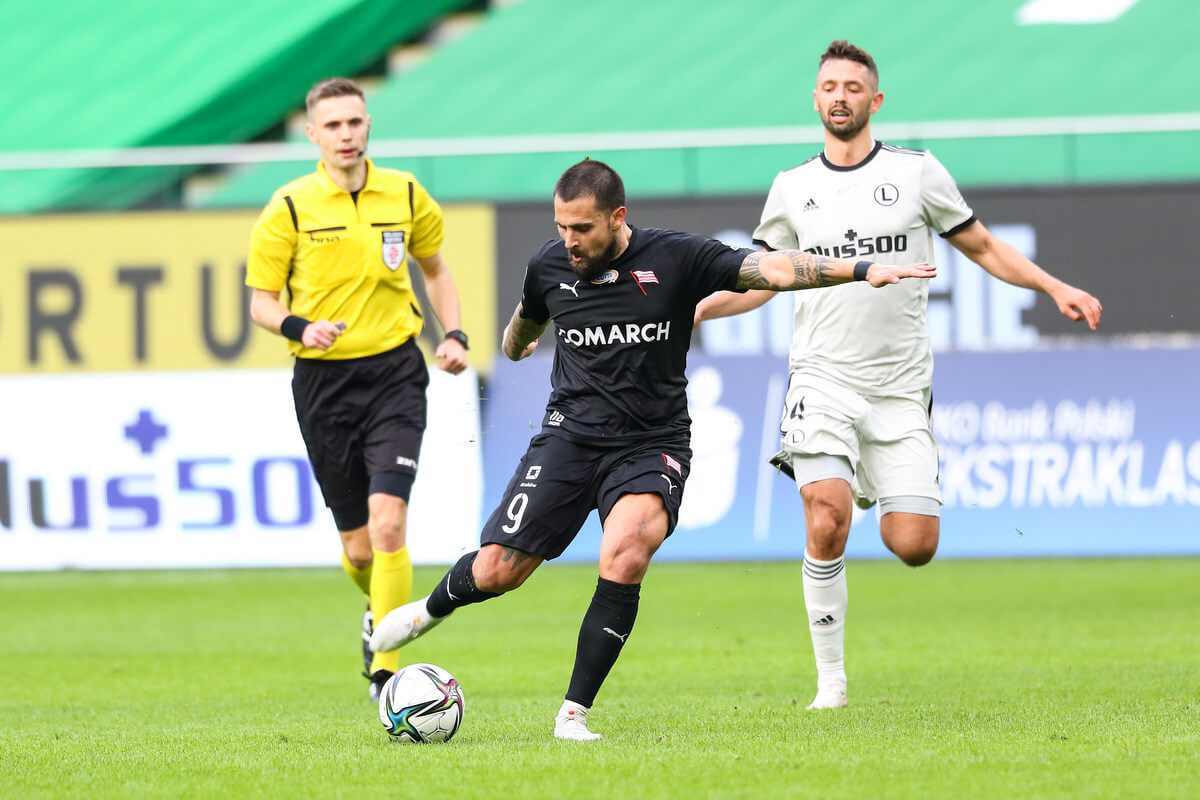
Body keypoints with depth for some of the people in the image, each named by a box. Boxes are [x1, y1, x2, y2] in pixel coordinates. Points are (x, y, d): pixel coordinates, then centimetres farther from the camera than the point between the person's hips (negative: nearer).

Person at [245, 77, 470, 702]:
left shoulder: (405, 197, 4)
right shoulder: (290, 208, -3)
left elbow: (435, 269, 21)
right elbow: (261, 302, 1)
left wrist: (453, 334, 6)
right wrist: (300, 328, -20)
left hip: (395, 373, 0)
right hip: (324, 380, 0)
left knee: (388, 525, -18)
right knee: (358, 545, 6)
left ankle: (384, 671, -13)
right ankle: (381, 610, 41)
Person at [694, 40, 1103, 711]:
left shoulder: (917, 172, 3)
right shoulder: (792, 190, 7)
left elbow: (982, 247, 13)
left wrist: (1055, 287, 1)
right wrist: (693, 308, 2)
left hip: (899, 388, 0)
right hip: (823, 382, 0)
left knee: (914, 546, -9)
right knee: (827, 521, -22)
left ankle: (878, 490, 28)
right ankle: (831, 681, -10)